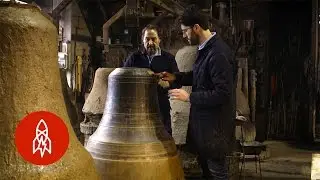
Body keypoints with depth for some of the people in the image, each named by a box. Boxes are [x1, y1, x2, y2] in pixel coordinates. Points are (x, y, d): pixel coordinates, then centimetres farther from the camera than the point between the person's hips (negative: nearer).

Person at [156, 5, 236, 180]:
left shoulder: (219, 53, -24)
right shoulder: (205, 48, 7)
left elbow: (223, 93, -26)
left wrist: (189, 97, -20)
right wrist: (175, 77, 9)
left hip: (214, 124, -10)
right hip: (203, 119, 10)